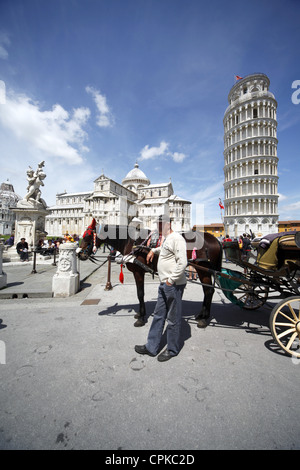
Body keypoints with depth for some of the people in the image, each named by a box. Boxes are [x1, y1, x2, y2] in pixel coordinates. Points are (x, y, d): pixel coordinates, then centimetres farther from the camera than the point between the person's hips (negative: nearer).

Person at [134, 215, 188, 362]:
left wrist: (171, 280, -20)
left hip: (173, 285, -10)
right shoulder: (166, 239, 14)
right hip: (164, 284, 10)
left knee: (173, 319, 8)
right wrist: (153, 250, 23)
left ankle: (172, 350, 30)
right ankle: (151, 347, 34)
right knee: (158, 315, 18)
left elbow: (182, 262, -24)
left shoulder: (176, 238, -17)